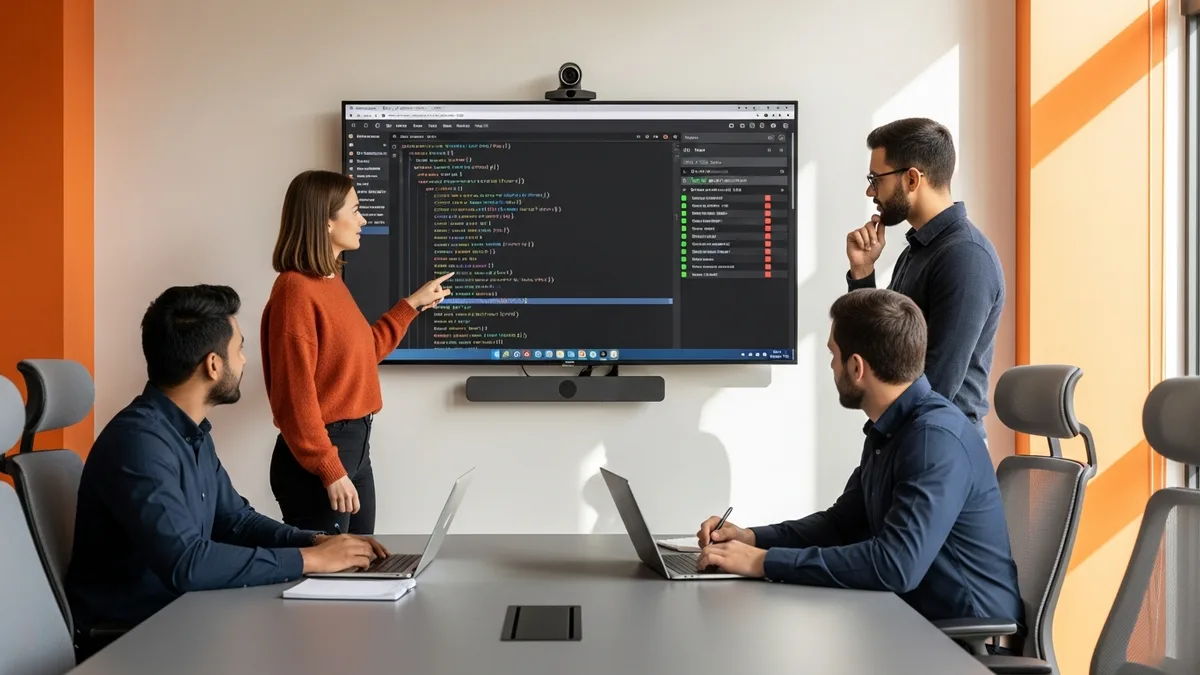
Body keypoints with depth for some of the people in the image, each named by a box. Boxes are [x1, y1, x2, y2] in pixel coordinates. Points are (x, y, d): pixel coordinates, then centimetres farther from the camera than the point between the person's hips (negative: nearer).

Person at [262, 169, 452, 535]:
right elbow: (295, 394, -21)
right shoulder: (296, 289, -18)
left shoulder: (331, 282, 10)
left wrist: (413, 304, 26)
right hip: (321, 452, -9)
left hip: (355, 444, 10)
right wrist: (329, 470, -22)